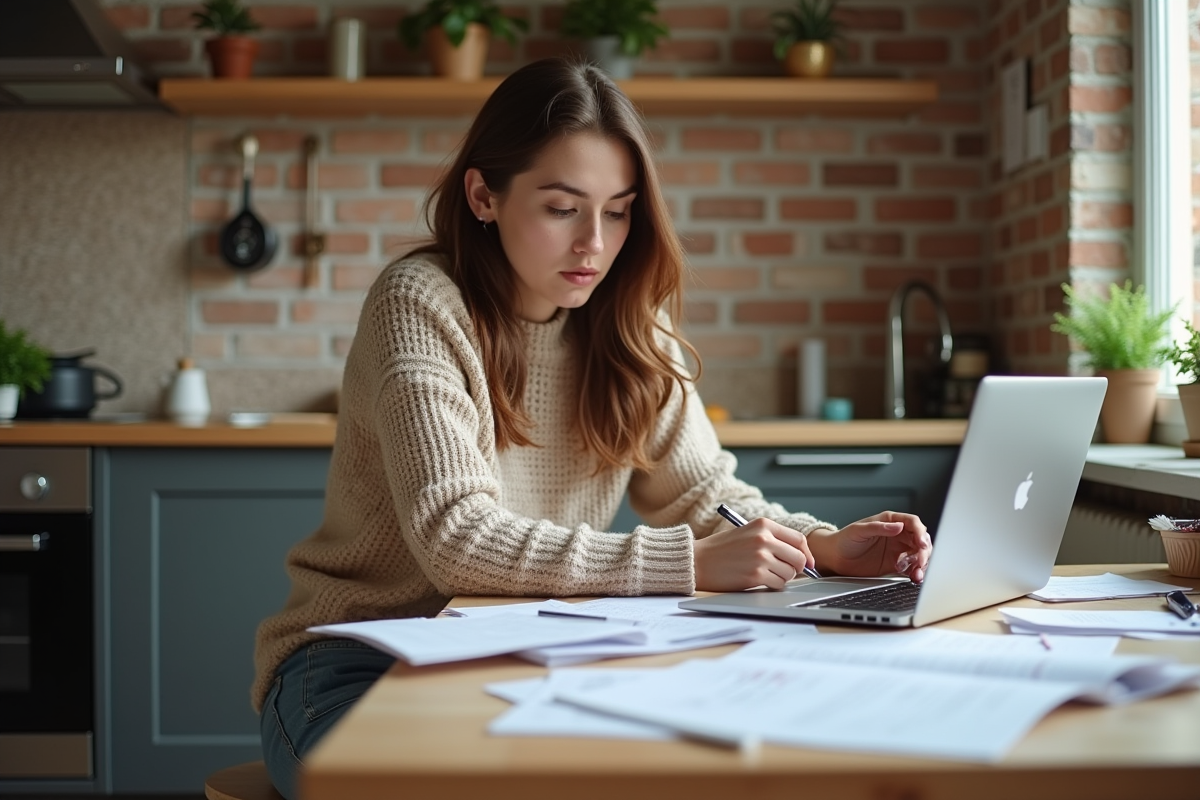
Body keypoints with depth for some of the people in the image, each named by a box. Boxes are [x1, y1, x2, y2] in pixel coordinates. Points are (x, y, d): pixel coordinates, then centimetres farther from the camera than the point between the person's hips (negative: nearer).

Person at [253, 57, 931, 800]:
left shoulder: (626, 321, 1)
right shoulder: (422, 305, -17)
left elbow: (703, 490, 6)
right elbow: (457, 540, -26)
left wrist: (821, 544, -15)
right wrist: (688, 564, -32)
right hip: (361, 661, -5)